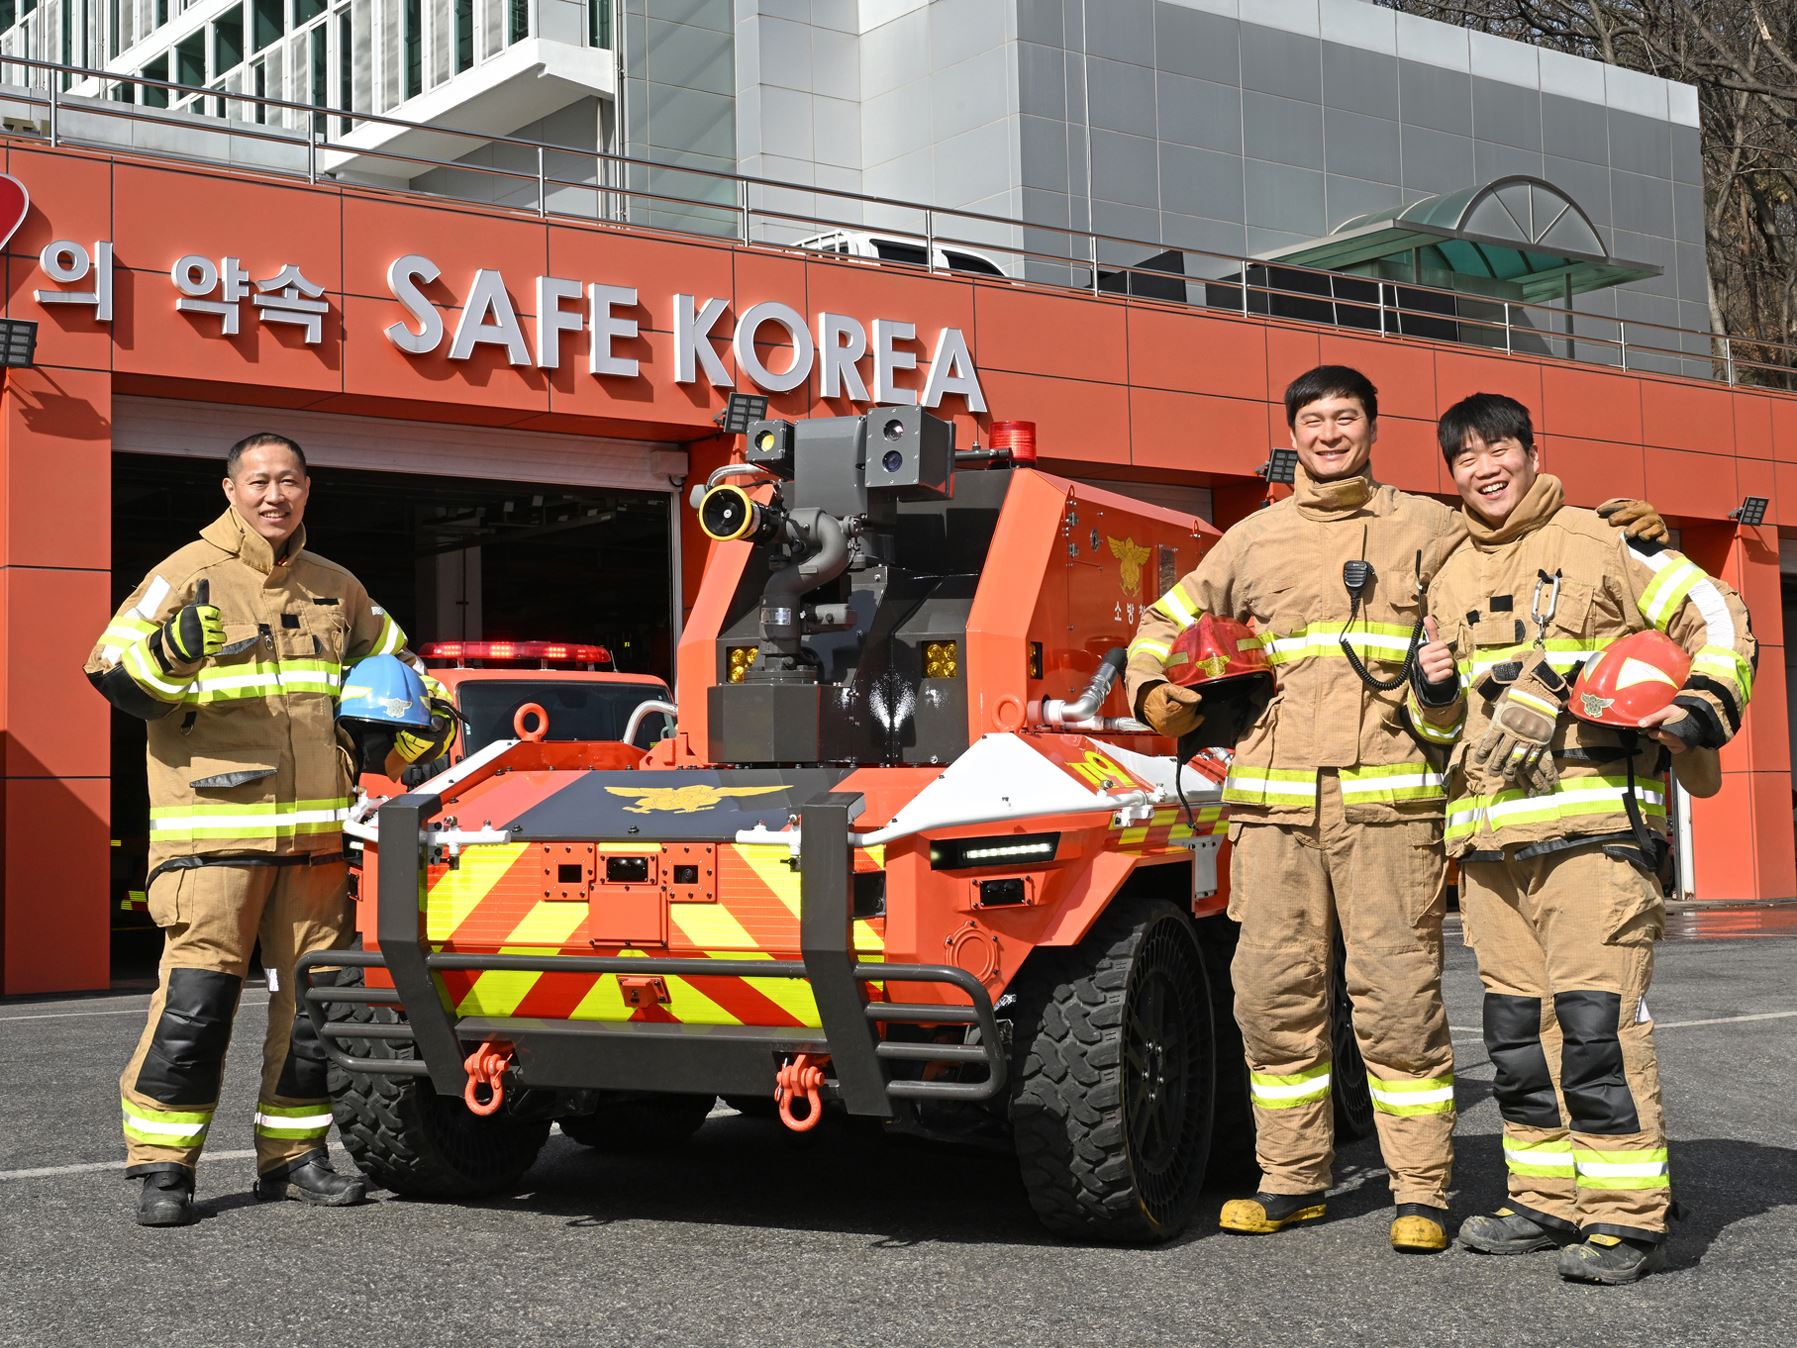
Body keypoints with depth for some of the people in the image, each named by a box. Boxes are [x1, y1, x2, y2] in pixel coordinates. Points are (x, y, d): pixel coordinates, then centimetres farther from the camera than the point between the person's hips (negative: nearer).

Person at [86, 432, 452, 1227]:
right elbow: (115, 674, -5)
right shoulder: (187, 576, 1)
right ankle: (163, 1165, -1)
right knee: (195, 999, -11)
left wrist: (413, 731, 11)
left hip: (316, 833, 5)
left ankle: (293, 1155, 19)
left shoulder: (336, 589, 16)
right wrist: (168, 652, -25)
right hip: (213, 833, -5)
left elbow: (392, 664, 29)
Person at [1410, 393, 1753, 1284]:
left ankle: (1627, 1218, -10)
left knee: (1596, 1017, -13)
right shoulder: (1451, 581, 20)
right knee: (1515, 1026, 9)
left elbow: (1714, 618, 3)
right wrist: (1432, 690, 6)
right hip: (1489, 836, 7)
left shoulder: (1601, 544, 2)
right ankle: (1548, 1201, 19)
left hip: (1593, 820, -7)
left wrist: (1702, 711, -12)